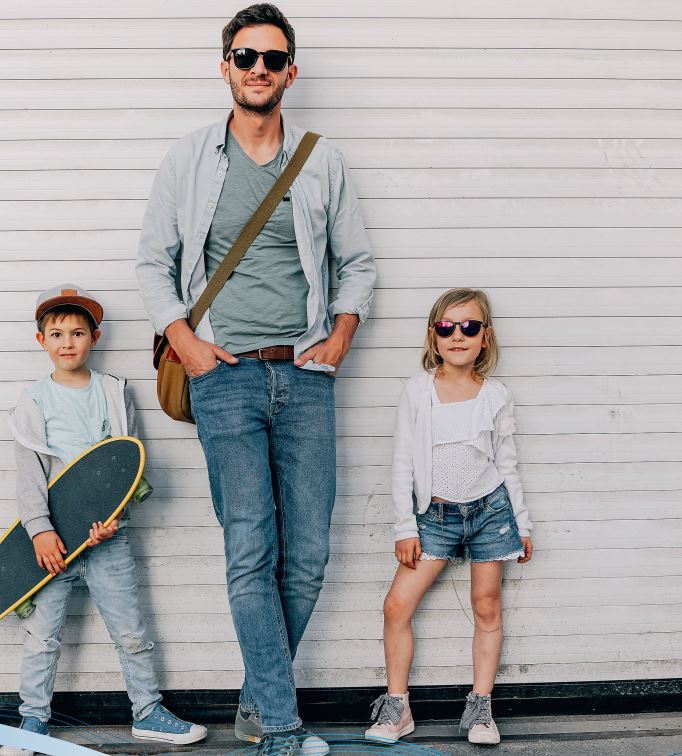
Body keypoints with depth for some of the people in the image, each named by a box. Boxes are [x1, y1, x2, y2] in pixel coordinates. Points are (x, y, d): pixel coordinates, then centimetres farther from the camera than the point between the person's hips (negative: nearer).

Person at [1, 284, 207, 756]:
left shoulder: (115, 394, 6)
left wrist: (111, 519, -10)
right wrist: (40, 530, -13)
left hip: (108, 535, 0)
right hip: (51, 538, 0)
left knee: (131, 632, 4)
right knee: (42, 636, 6)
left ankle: (149, 713, 16)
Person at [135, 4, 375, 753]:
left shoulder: (323, 161, 11)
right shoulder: (188, 158, 8)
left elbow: (357, 262, 19)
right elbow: (153, 260, 11)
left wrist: (340, 335, 6)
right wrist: (183, 341, -1)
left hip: (305, 378, 2)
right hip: (225, 375, -2)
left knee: (308, 553, 1)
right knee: (251, 552, -7)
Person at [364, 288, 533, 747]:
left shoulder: (497, 396, -2)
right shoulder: (418, 390, -4)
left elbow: (507, 463, 7)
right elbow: (403, 463, -2)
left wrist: (522, 524, 9)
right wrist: (406, 528, -5)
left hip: (489, 509, 0)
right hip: (436, 515, 0)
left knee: (487, 608, 5)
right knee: (398, 605, -7)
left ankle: (480, 707, 17)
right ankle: (397, 708, 6)